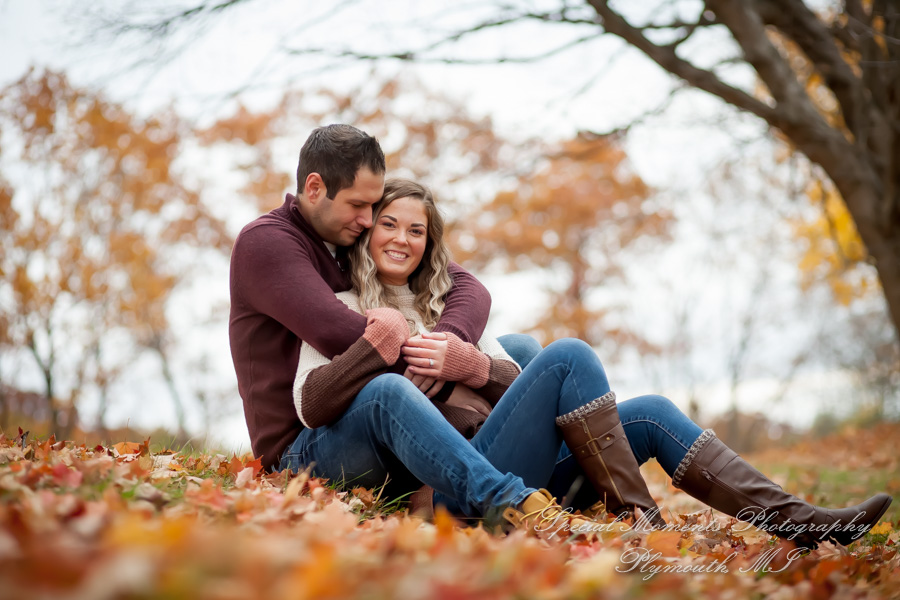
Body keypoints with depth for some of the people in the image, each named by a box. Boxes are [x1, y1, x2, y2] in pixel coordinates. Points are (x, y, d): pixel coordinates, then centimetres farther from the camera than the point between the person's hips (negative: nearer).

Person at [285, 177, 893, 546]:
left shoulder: (448, 306, 28)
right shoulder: (342, 309, 11)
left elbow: (518, 385, 16)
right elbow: (310, 404, -7)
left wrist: (471, 365, -4)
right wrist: (378, 344, -17)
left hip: (496, 468, 6)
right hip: (450, 478, -6)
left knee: (650, 414, -7)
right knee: (569, 356, -23)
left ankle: (791, 519, -14)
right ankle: (639, 522, -31)